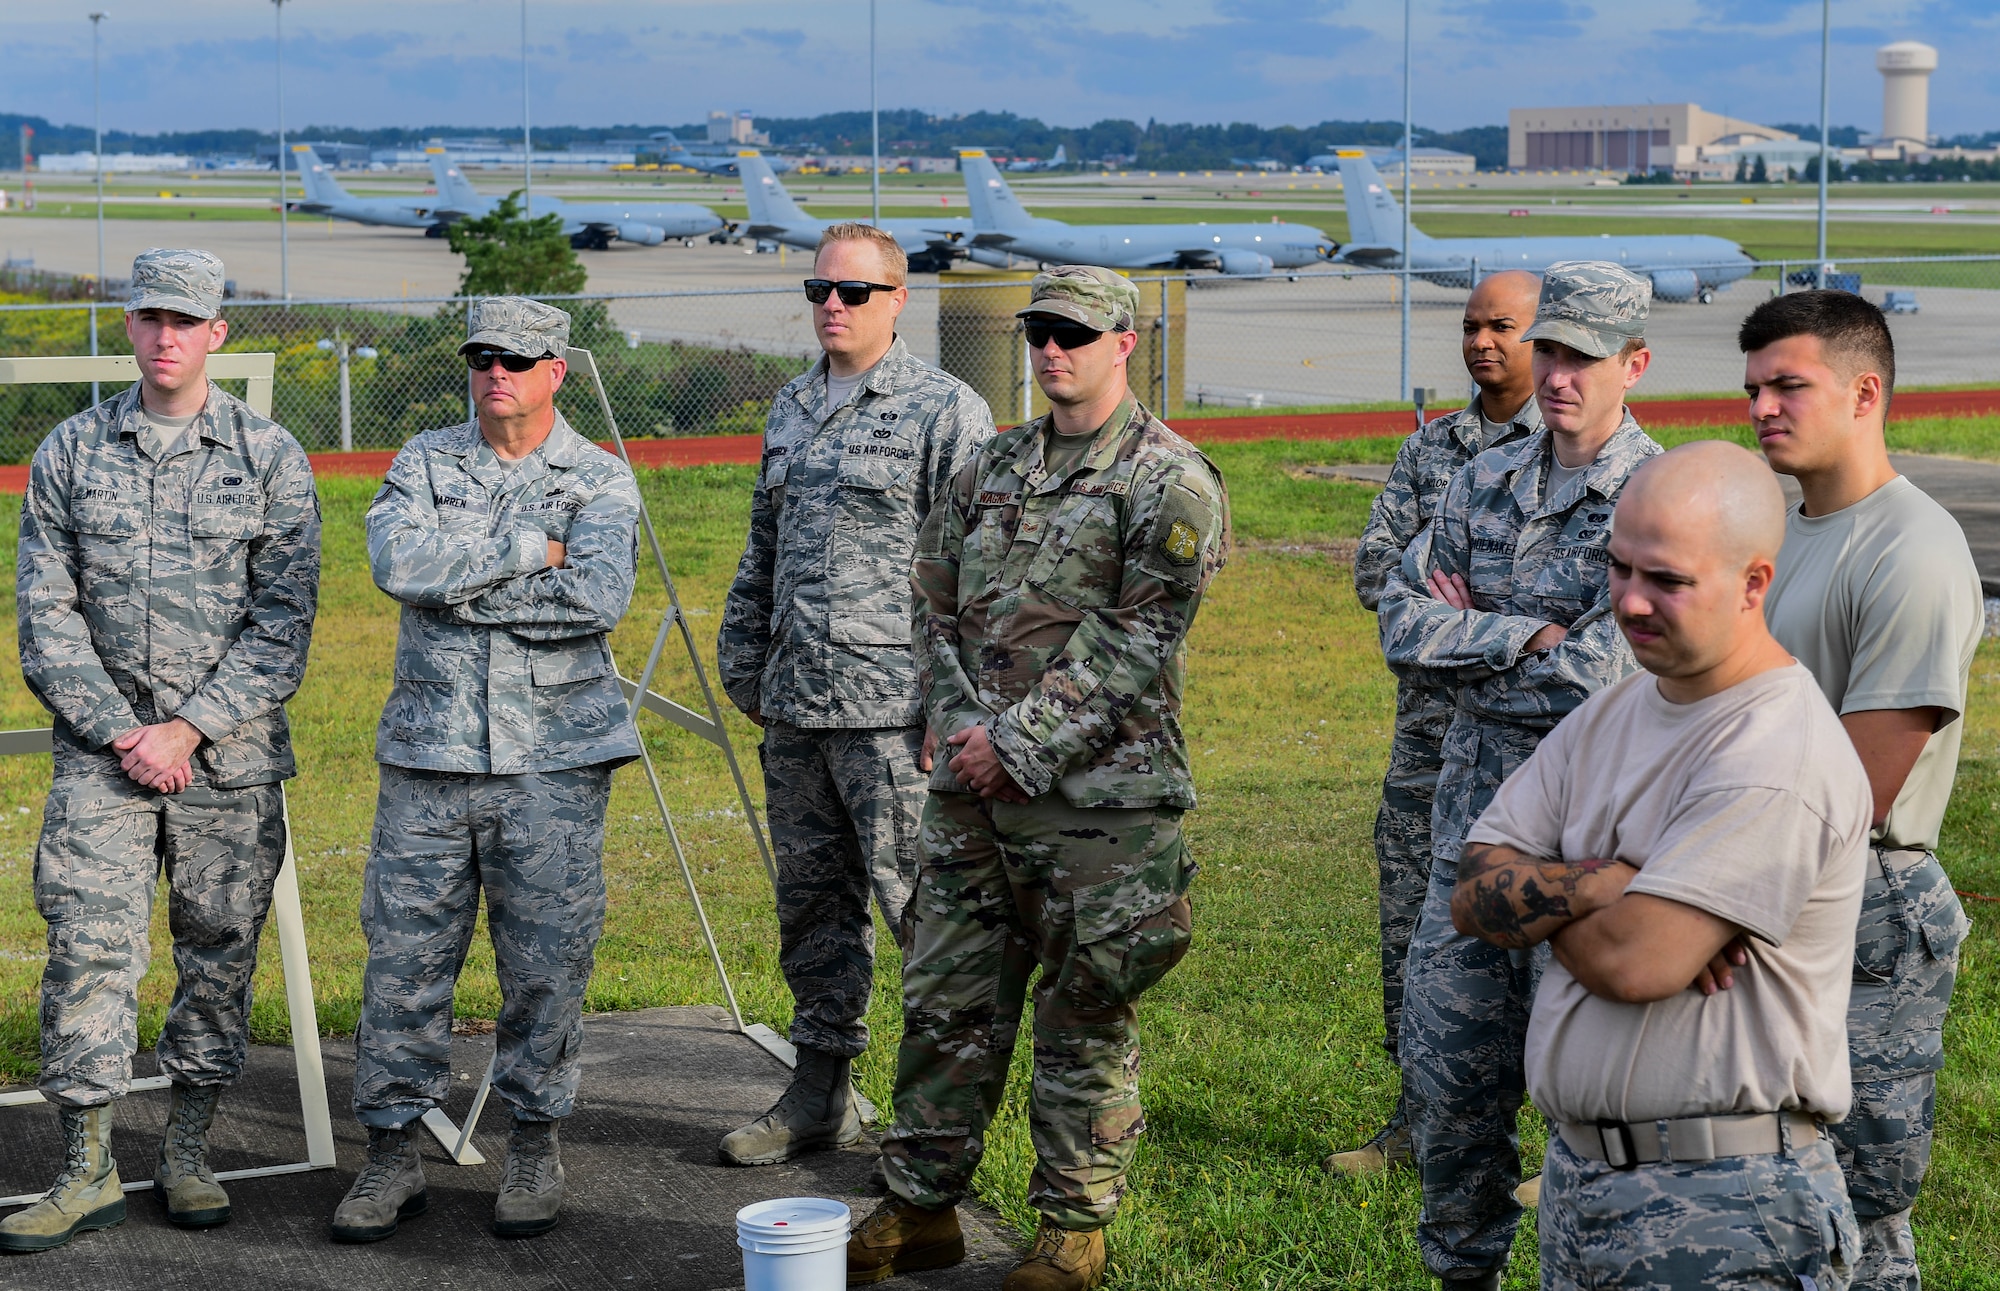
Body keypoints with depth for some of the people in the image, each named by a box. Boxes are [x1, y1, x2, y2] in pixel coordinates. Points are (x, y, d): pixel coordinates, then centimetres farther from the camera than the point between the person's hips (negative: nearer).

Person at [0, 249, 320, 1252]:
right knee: (88, 949, -6)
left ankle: (187, 1155, 19)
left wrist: (188, 728, -11)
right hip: (101, 749, 0)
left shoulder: (270, 457, 1)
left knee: (219, 953, 6)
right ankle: (87, 1171, 2)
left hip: (230, 756, 0)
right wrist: (120, 730, -9)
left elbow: (284, 619, -3)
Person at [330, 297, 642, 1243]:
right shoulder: (423, 463, 8)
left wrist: (461, 587, -11)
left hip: (553, 756, -2)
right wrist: (525, 549, -12)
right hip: (428, 752, 2)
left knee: (546, 960, 2)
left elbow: (600, 596, -16)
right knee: (405, 955, 2)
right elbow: (398, 562, -11)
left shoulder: (600, 480, 3)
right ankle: (392, 1155, 12)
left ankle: (535, 1149, 17)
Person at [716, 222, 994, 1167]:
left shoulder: (946, 410, -5)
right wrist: (744, 667, 20)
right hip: (795, 705, 7)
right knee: (812, 902, 12)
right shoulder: (790, 409, 16)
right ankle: (820, 1095, 22)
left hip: (893, 708, -7)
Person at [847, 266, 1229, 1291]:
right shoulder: (995, 467, 13)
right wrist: (961, 727, -2)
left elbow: (1134, 647, -13)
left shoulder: (1169, 483, -7)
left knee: (1085, 1019, 4)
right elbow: (936, 602, 14)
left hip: (1100, 797, -6)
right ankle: (921, 1205, 22)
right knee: (946, 1001, 11)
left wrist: (1018, 742, -15)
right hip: (973, 786, 6)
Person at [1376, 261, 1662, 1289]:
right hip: (1472, 823, 6)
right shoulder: (1487, 482, 9)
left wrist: (1465, 642, -7)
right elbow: (1403, 624, 0)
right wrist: (1527, 636, -13)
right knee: (1448, 1069, 12)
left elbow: (1598, 681, -20)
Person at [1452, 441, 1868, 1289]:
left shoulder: (1779, 760, -18)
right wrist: (1600, 883, -15)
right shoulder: (1611, 716, 9)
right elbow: (1473, 896, 3)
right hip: (1577, 1174, 8)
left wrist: (1540, 894, -4)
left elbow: (1631, 963, -24)